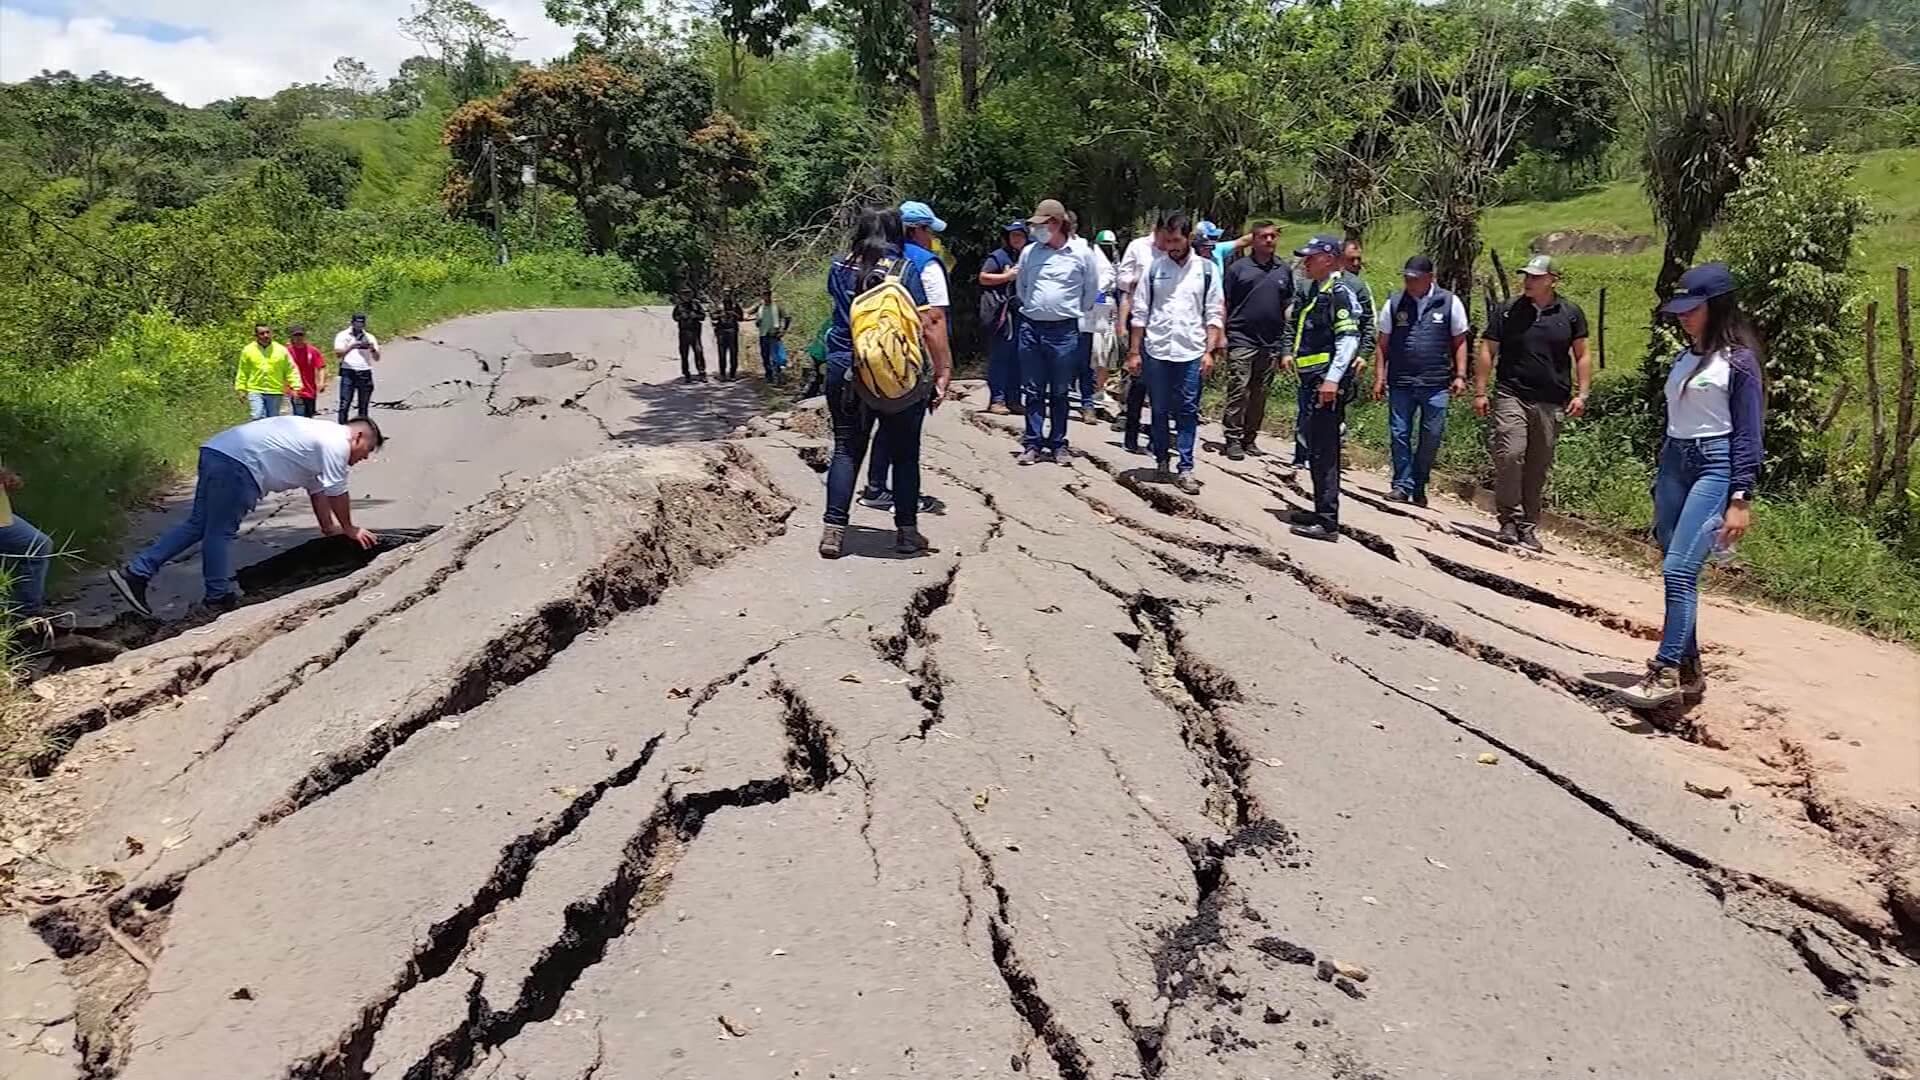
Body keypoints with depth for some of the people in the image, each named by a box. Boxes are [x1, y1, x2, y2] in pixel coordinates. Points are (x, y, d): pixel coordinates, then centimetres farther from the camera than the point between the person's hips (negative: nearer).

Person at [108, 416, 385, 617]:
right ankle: (220, 596, 7)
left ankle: (135, 573, 8)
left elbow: (317, 490, 31)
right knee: (221, 532, -1)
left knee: (198, 525, 10)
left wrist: (330, 528, 34)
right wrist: (349, 529, 15)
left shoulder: (322, 436, 26)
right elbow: (337, 494, 1)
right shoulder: (337, 443, -5)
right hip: (237, 463, -10)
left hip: (217, 450, 10)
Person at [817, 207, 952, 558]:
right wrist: (942, 372, -7)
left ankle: (833, 530, 3)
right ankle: (906, 532, 13)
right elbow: (929, 325, -11)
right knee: (904, 452, 9)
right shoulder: (906, 270, -7)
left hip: (844, 373, 3)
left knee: (846, 450, 9)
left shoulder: (839, 268, 5)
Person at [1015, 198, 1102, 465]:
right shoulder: (1029, 252, 3)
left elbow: (1091, 291, 9)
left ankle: (1057, 445, 16)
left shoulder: (1081, 255, -4)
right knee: (1033, 392, 5)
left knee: (1059, 393, 6)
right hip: (1031, 328, 2)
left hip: (1064, 330, -2)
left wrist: (1072, 312, 11)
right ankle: (1033, 445, 11)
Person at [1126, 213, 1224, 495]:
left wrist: (1209, 351, -5)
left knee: (1188, 412, -1)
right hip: (1156, 350, 1)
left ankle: (1185, 469, 2)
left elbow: (1215, 314, 3)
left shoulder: (1207, 269, 3)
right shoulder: (1155, 267, 4)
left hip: (1191, 353, -1)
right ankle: (1162, 462, 21)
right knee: (1159, 411, 8)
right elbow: (1140, 313, 5)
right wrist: (1133, 352, 1)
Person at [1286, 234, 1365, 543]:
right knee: (1318, 451, 15)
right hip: (1312, 381, 10)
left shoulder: (1339, 292, -11)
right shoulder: (1314, 291, 19)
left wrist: (1333, 378, -24)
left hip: (1328, 382, -10)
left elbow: (1349, 339, -18)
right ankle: (1323, 513, 25)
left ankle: (1327, 522, -9)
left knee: (1324, 453, -11)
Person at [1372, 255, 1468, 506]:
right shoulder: (1394, 303, 6)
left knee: (1431, 438, 4)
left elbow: (1460, 342, 8)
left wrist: (1460, 375, 0)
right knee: (1399, 434, 0)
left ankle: (1418, 488, 17)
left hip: (1436, 384, -1)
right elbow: (1382, 344, 9)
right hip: (1400, 383, 1)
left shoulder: (1450, 303, 4)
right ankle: (1402, 485, 9)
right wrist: (1379, 377, 2)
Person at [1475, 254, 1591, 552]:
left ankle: (1528, 526, 15)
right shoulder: (1506, 312, 5)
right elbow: (1487, 352, 6)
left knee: (1538, 467, 6)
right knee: (1510, 454, -17)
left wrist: (1581, 394, 3)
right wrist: (1480, 392, 0)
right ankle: (1509, 519, -6)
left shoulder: (1571, 314, 8)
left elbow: (1581, 356, 12)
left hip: (1551, 404, 2)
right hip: (1511, 396, -1)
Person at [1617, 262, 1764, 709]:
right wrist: (1659, 485, 18)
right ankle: (1688, 671, 15)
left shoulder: (1738, 359, -5)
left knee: (1679, 570, -16)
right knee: (1673, 572, 6)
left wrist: (1740, 499, -14)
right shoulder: (1685, 357, 15)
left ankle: (1666, 673, -15)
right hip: (1672, 464, 7)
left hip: (1714, 467, -7)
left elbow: (1747, 434, -8)